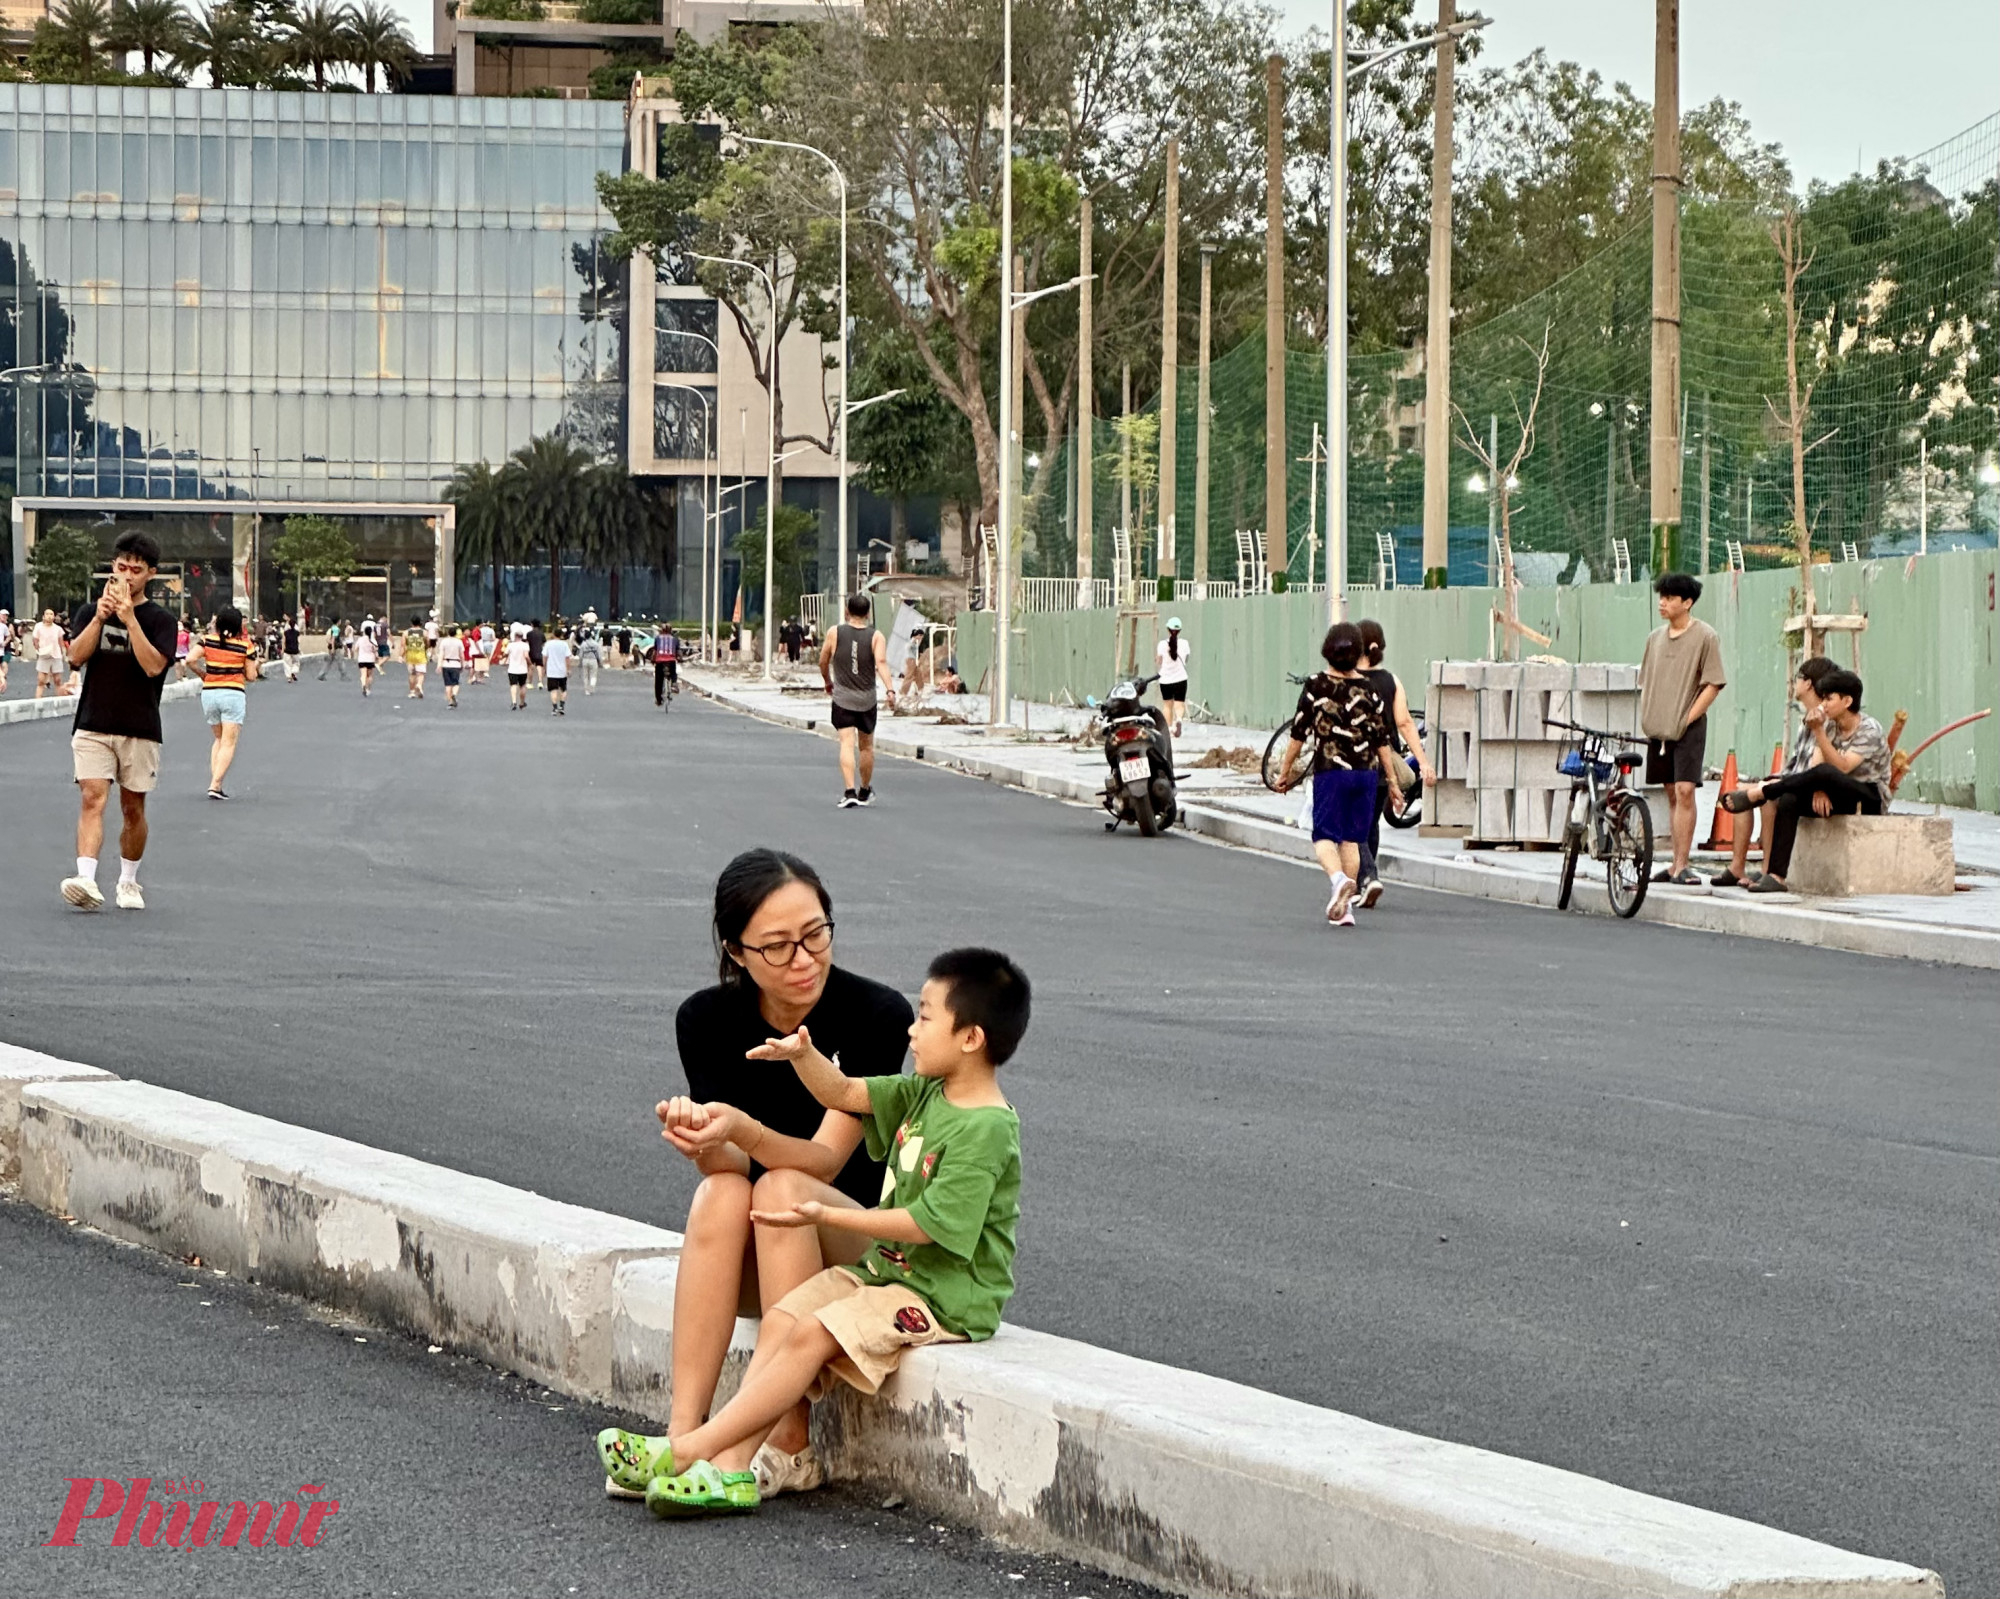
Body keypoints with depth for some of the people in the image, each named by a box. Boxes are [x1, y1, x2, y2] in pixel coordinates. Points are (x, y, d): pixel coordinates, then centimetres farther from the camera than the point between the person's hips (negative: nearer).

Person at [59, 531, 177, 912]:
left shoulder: (160, 619, 2)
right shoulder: (90, 612, 9)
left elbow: (153, 665, -13)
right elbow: (76, 656, -5)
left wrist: (128, 616, -18)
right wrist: (100, 616, -16)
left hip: (140, 730, 0)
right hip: (93, 726, 0)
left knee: (133, 808, 8)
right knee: (92, 798, -15)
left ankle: (128, 882, 24)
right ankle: (86, 880, -27)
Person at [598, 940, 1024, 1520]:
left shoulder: (985, 1130, -21)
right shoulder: (927, 1093, 8)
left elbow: (928, 1223, -24)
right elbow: (846, 1095, 15)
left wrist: (829, 1217, -22)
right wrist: (804, 1055, -6)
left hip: (945, 1295, -10)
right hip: (887, 1268, 10)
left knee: (812, 1335, -21)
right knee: (781, 1318, -6)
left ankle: (688, 1449, -19)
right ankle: (732, 1466, -18)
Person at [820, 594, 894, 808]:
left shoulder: (835, 633, 0)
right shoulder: (876, 636, -1)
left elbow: (823, 662, 9)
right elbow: (881, 663, -17)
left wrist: (828, 682, 28)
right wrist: (890, 690, -24)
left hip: (842, 697, -1)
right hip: (867, 698, 1)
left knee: (847, 743, -8)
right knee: (866, 746, 16)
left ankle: (850, 791, -24)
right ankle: (865, 792, 31)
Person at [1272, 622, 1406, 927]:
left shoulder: (1315, 686, -4)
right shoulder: (1369, 690, 3)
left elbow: (1298, 735, -3)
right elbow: (1382, 742, 4)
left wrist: (1285, 773, 8)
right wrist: (1393, 782, 11)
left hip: (1330, 771, -3)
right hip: (1365, 772, 3)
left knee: (1324, 836, 1)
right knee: (1352, 839, 10)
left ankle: (1338, 878, -29)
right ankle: (1345, 907, 9)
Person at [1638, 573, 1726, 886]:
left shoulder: (1705, 636, -5)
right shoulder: (1656, 638, 13)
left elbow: (1714, 684, -7)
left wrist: (1688, 718, -13)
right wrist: (1645, 717, 8)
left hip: (1688, 728, -6)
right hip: (1658, 729, 6)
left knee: (1684, 791, -13)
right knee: (1672, 794, 9)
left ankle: (1682, 865, -15)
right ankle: (1677, 863, 13)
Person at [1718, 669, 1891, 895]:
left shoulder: (1870, 730, -12)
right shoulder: (1828, 725, 10)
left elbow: (1841, 767, -24)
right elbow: (1815, 763, -3)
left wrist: (1818, 731, -32)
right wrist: (1818, 790, -24)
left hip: (1871, 798, -7)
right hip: (1840, 796, 7)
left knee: (1824, 773, -37)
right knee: (1789, 799, -23)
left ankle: (1758, 792, -26)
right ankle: (1775, 875, -33)